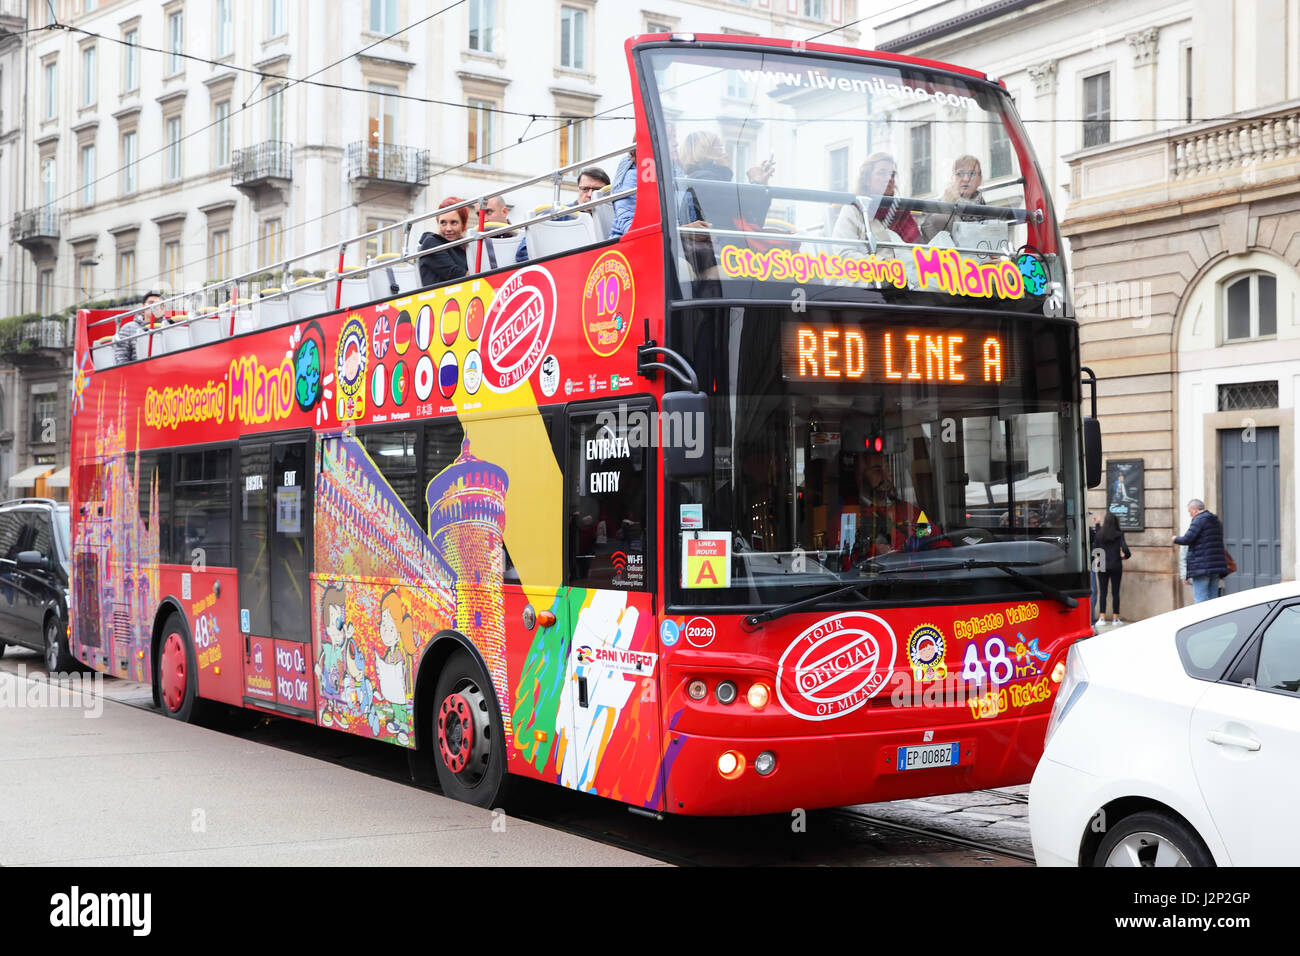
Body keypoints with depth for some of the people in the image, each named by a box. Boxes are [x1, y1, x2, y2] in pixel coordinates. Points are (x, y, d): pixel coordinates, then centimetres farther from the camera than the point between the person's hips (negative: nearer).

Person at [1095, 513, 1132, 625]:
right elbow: (1125, 549, -13)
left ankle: (1102, 617, -1)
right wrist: (1126, 556, 7)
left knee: (1102, 592, 5)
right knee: (1115, 592, 6)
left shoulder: (1099, 534, -2)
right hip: (1116, 566, -1)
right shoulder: (1119, 535, -7)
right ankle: (1115, 618, 9)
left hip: (1102, 566, 1)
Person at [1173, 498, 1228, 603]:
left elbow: (1187, 539, -17)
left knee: (1200, 600, -9)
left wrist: (1176, 539, 4)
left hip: (1201, 567, -9)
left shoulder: (1199, 520, -9)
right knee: (1213, 598, 10)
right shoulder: (1216, 521, 19)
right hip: (1217, 565, 9)